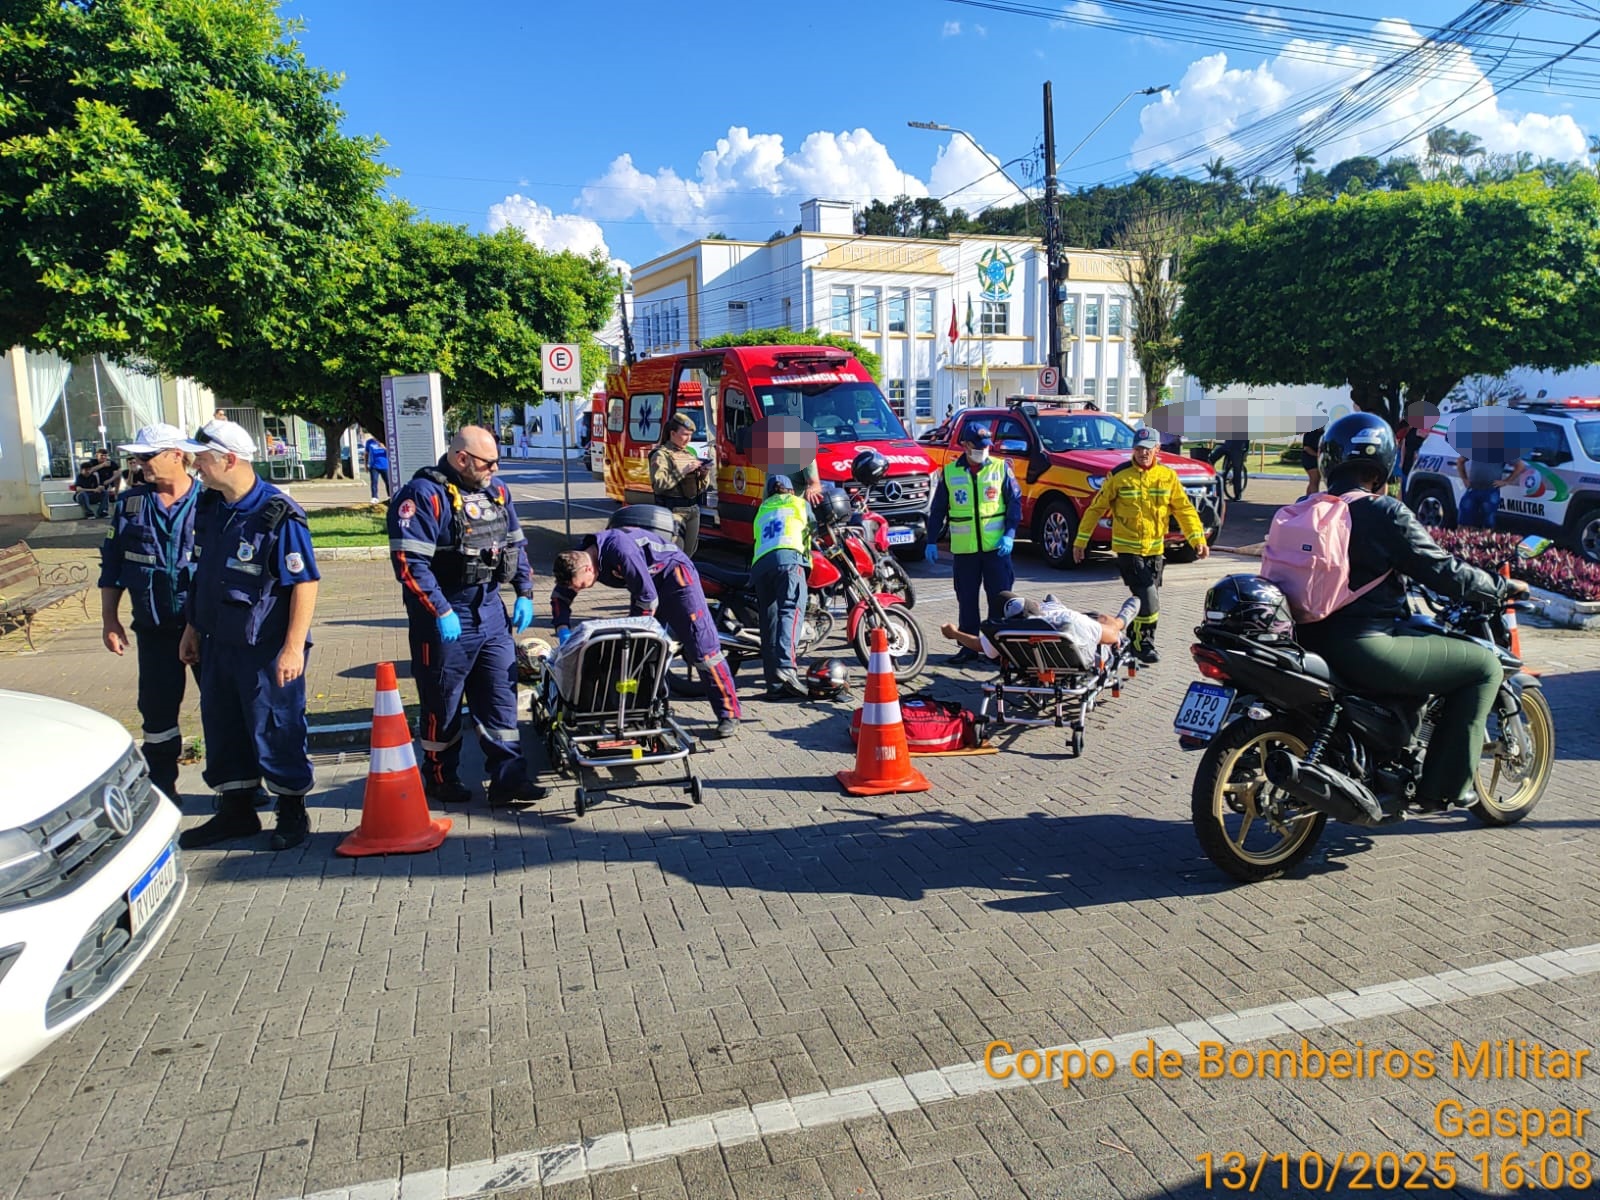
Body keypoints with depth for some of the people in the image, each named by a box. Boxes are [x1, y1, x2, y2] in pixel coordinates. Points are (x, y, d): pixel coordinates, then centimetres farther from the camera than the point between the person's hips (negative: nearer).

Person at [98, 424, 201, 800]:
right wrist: (109, 619, 7)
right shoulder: (130, 504, 3)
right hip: (154, 628, 3)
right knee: (157, 709, 9)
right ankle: (161, 788, 24)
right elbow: (112, 564, 9)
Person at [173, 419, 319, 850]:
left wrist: (293, 647, -21)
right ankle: (235, 812, 31)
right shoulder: (208, 506, 7)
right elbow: (203, 574, 18)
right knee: (221, 727, 16)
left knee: (275, 730, 2)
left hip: (266, 648, -8)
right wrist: (192, 629, 19)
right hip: (217, 642, 8)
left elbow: (305, 583, -19)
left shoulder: (278, 516, -17)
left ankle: (292, 812, 19)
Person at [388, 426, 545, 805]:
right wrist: (441, 612, -22)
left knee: (502, 696, 7)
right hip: (444, 615, -6)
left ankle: (508, 778, 14)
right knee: (443, 703, 7)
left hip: (490, 609, 7)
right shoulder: (423, 495, -15)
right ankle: (440, 780, 24)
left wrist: (524, 593, 9)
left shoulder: (496, 491, 9)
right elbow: (409, 562, -21)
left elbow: (517, 543, 18)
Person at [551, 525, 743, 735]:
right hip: (648, 583, 9)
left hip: (675, 577, -8)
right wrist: (564, 633, -10)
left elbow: (648, 598, -30)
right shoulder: (579, 558, -10)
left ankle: (729, 714, -6)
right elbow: (559, 596, 3)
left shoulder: (620, 552, -35)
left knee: (701, 648, -11)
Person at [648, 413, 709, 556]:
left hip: (693, 510, 7)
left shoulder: (690, 454, 17)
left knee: (688, 553, 10)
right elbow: (658, 485, -19)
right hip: (674, 511, -7)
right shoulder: (662, 455, -4)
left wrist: (704, 474, 0)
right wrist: (682, 471, -19)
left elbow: (701, 487, 21)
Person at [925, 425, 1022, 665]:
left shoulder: (1001, 468, 3)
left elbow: (1015, 502, 4)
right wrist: (932, 541, 7)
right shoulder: (949, 472, 5)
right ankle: (969, 647, 15)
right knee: (967, 600, 6)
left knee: (1000, 598, 1)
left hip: (996, 547, -1)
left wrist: (1010, 534, -7)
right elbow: (938, 509, 10)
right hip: (964, 548, 1)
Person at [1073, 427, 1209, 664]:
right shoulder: (1119, 476, -6)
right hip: (1128, 549, -4)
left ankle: (1136, 637, 30)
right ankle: (1144, 645, 2)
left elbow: (1184, 509, 6)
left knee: (1148, 600, 12)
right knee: (1147, 599, -12)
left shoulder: (1168, 476, 4)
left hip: (1155, 549, 4)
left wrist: (1198, 539, -5)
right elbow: (1096, 508, -1)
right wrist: (1081, 540, -1)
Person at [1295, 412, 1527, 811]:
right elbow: (1445, 573, -8)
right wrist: (1503, 587, 9)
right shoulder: (1385, 513, -12)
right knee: (1484, 664, 5)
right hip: (1365, 648, -9)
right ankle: (1443, 786, 7)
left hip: (1314, 640, 9)